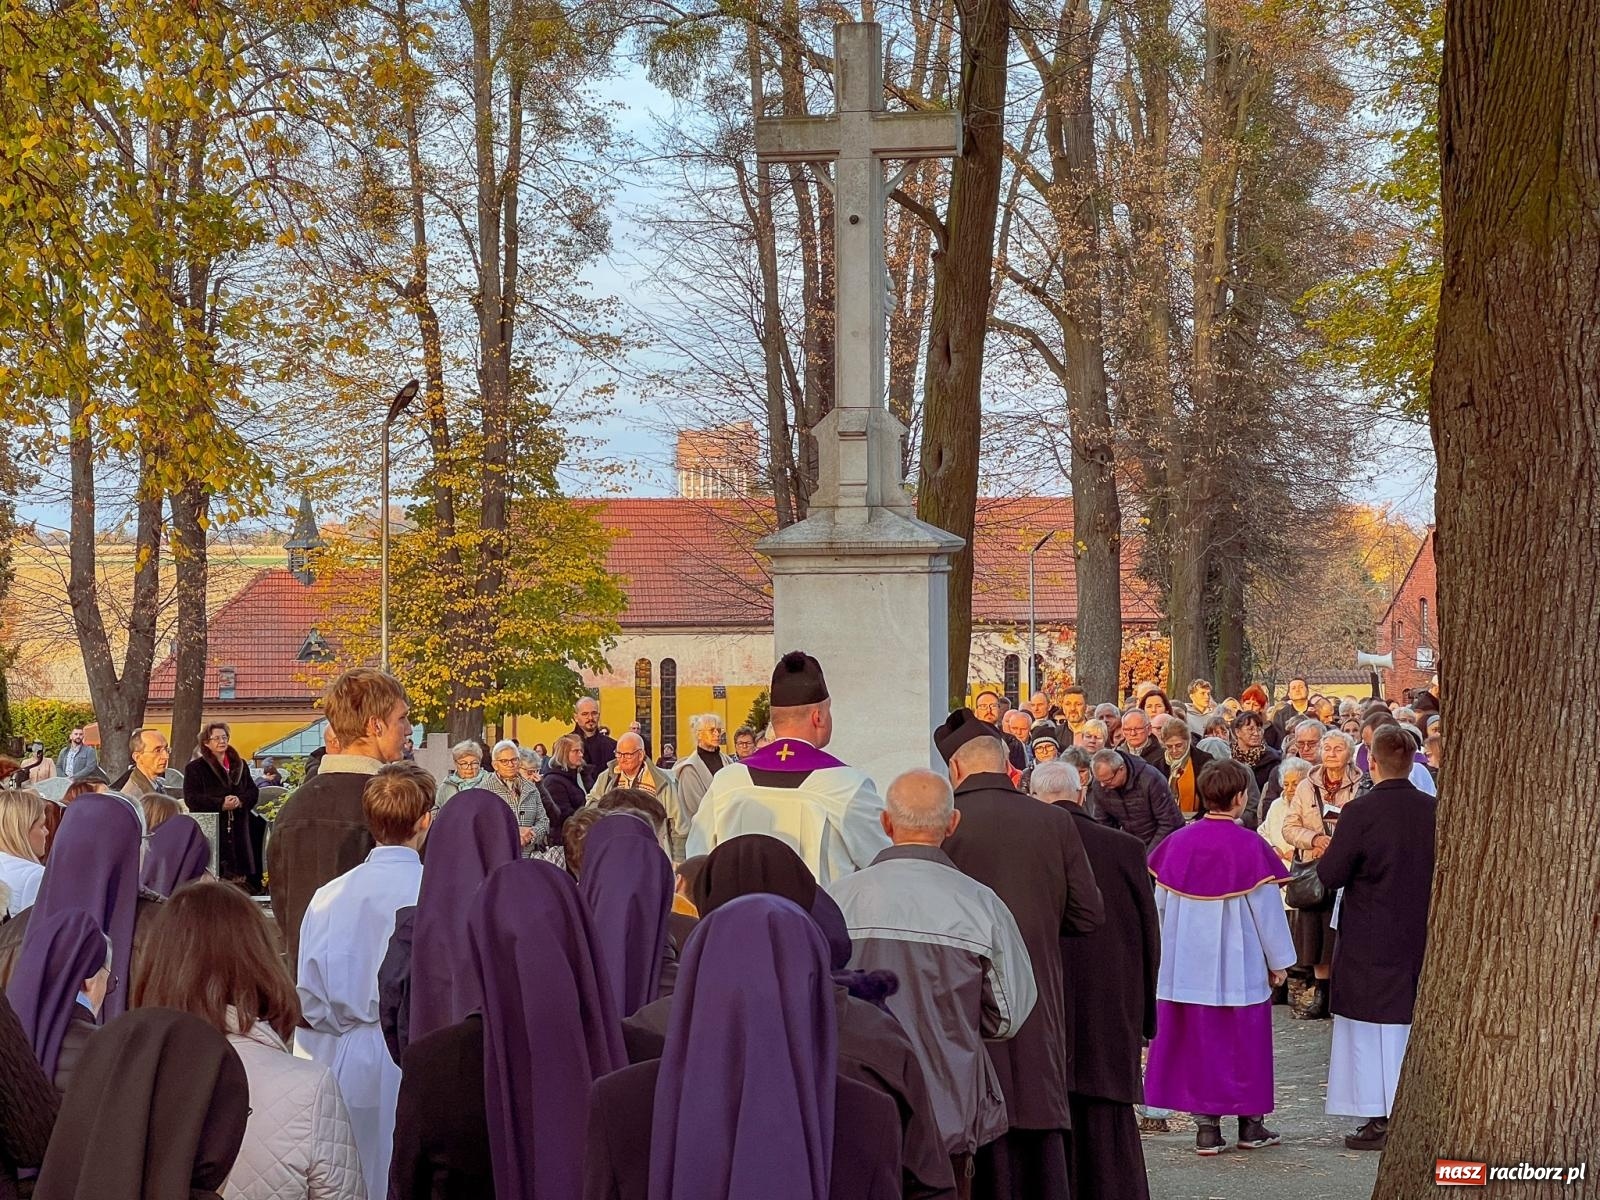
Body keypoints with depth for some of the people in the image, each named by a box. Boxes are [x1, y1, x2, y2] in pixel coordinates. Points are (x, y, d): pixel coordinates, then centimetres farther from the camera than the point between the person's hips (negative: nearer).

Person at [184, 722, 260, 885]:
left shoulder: (240, 765, 16)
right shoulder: (195, 768, 1)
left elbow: (254, 792, 12)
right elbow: (191, 798, -8)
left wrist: (240, 800, -12)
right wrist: (221, 804, -18)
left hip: (237, 831, 4)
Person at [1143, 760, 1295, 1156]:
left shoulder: (1177, 843, -2)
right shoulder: (1249, 846, -13)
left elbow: (1160, 905, 6)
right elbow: (1266, 907, -8)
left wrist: (1165, 953, 19)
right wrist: (1279, 961, 3)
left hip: (1186, 962, 3)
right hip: (1240, 965, -3)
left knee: (1196, 1039, 8)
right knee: (1243, 1040, 10)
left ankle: (1206, 1127, 7)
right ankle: (1251, 1125, 18)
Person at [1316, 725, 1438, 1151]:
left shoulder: (1360, 812, -16)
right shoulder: (1433, 810, -3)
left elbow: (1330, 875, -12)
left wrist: (1329, 853, 7)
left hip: (1370, 943, -4)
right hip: (1421, 938, 4)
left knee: (1371, 1028, 3)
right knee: (1414, 1023, 13)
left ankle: (1380, 1120, 3)